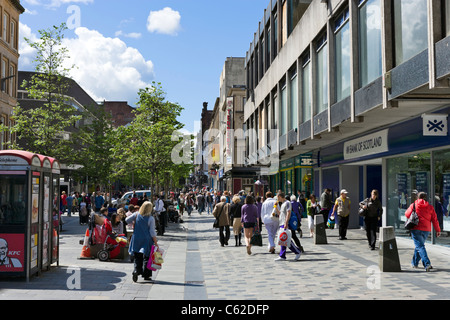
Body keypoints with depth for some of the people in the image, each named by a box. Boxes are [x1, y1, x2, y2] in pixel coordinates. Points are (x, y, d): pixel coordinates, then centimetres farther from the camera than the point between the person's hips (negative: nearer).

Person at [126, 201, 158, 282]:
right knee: (147, 257, 8)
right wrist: (155, 242, -4)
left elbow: (127, 220, 3)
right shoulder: (151, 219, -11)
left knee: (137, 258, 12)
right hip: (147, 240, -3)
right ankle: (146, 275, 11)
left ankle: (136, 270, -9)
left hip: (136, 240, 3)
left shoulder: (136, 215, -3)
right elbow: (152, 232, -10)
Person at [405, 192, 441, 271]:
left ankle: (427, 263, -23)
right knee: (419, 245, 19)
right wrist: (438, 230, 11)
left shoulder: (414, 205, 0)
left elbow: (407, 214, 7)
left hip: (416, 229, -4)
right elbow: (435, 219, 5)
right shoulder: (430, 207, 6)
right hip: (426, 230, 4)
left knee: (420, 246, -8)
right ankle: (414, 263, 28)